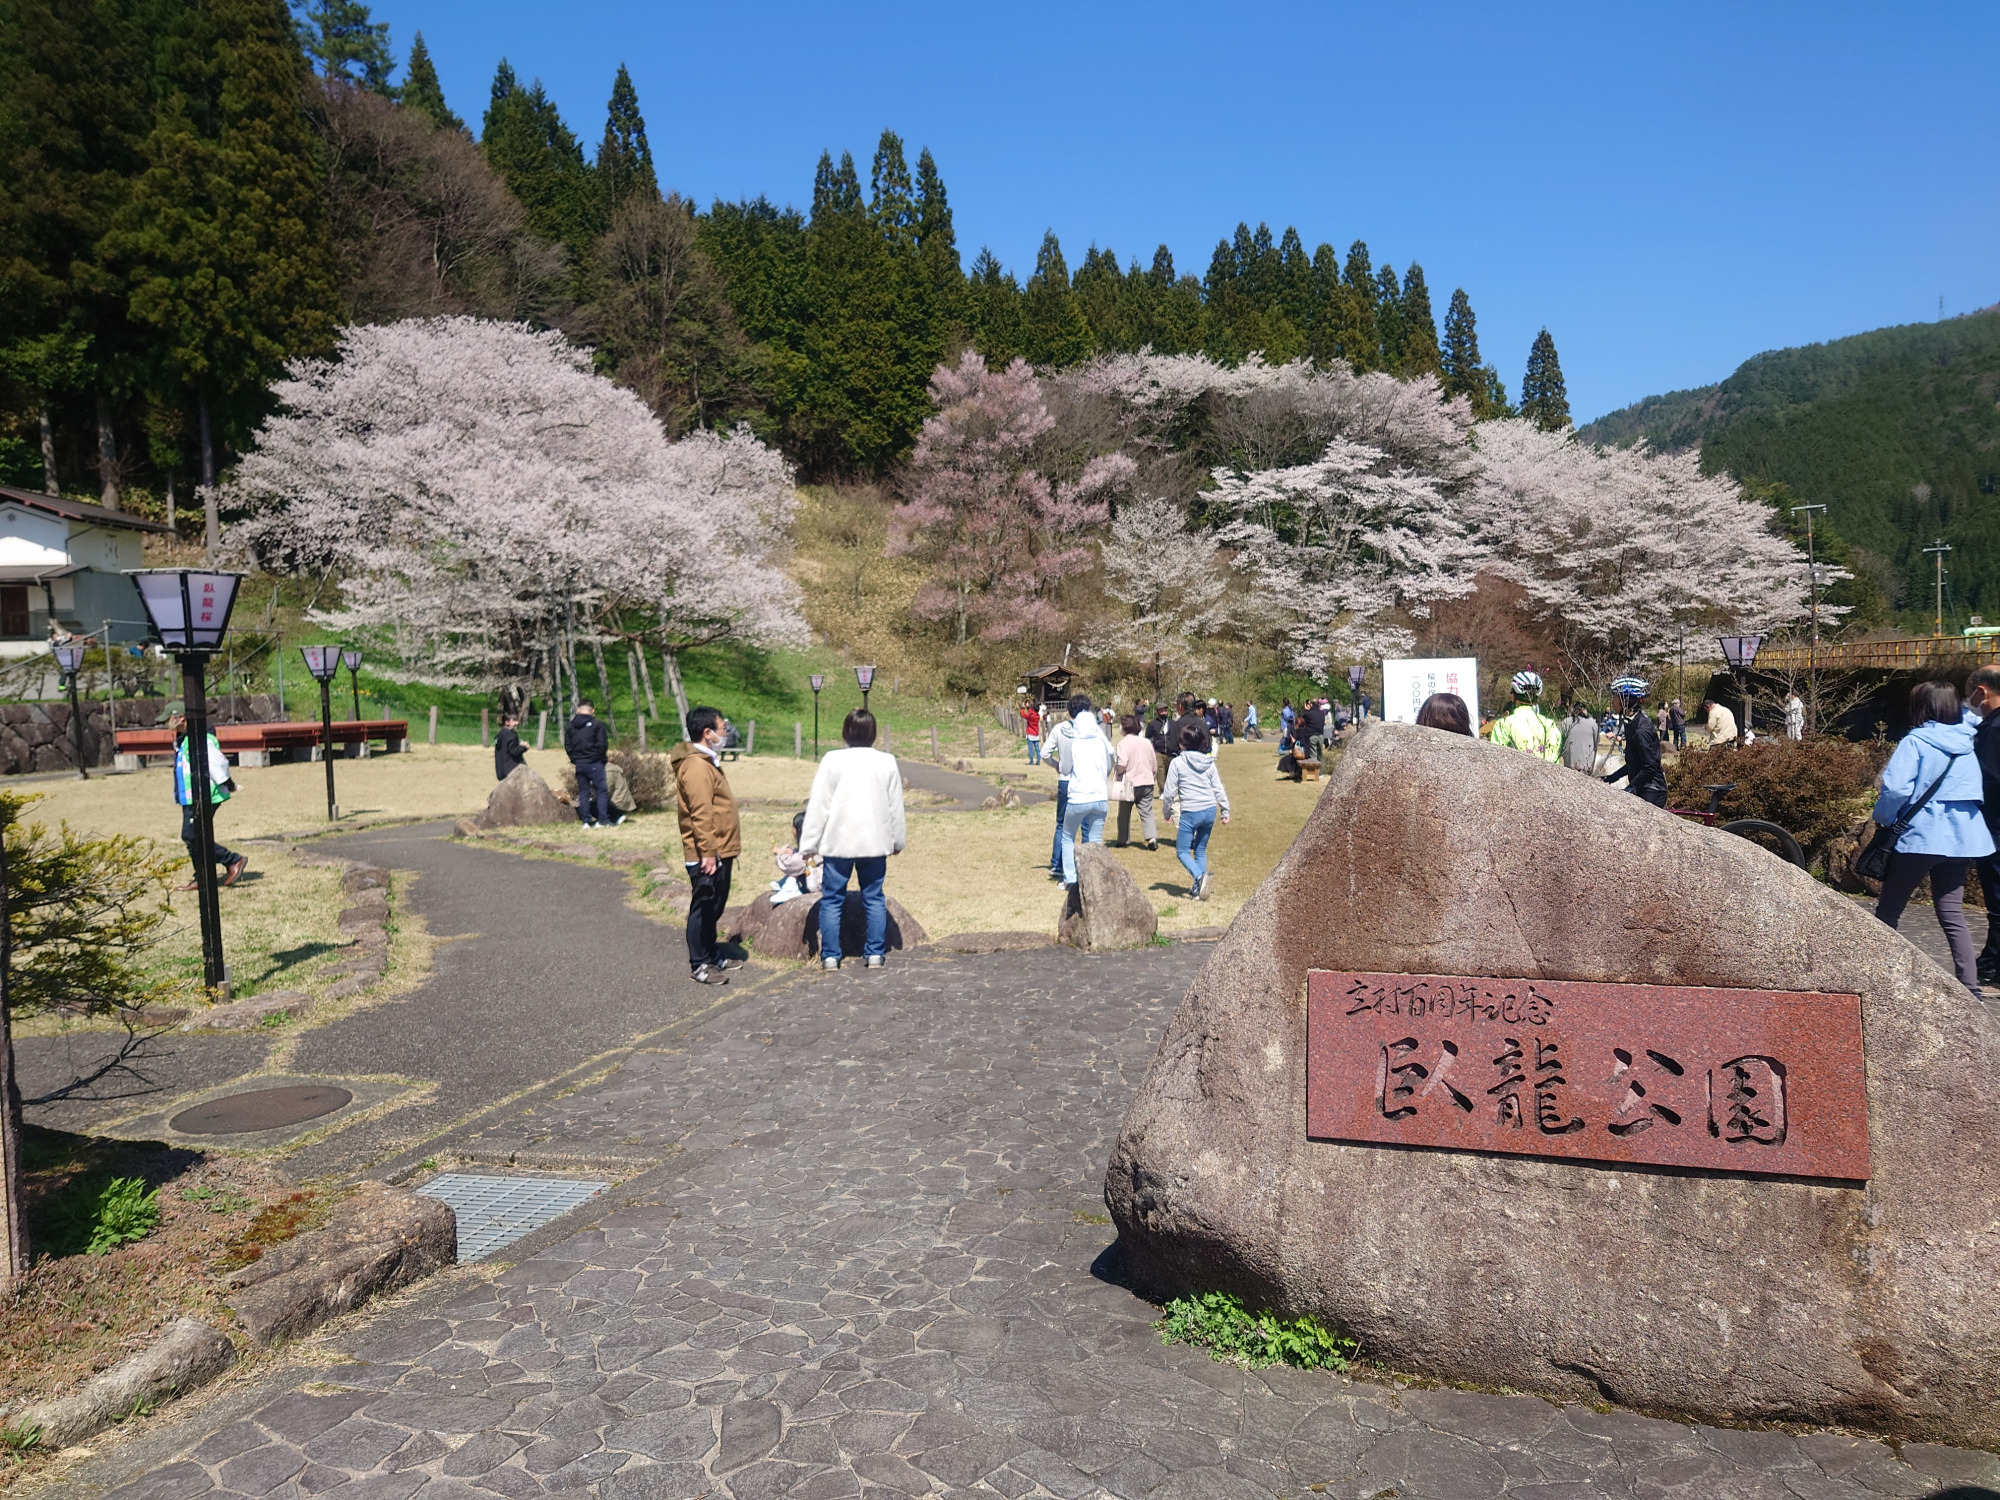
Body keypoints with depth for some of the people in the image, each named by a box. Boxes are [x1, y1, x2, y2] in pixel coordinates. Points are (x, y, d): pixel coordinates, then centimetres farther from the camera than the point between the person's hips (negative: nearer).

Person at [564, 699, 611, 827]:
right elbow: (602, 744, -9)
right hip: (594, 763, -4)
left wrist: (574, 759, 13)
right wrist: (601, 756, 5)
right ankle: (603, 820, -8)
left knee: (583, 792, 9)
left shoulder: (571, 726, 9)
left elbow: (567, 746, 7)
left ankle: (586, 821, 7)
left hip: (579, 764, 4)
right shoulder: (596, 725, -6)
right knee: (601, 790, -1)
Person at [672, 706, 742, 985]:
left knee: (713, 908, 18)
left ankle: (712, 957, 28)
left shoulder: (706, 762, 16)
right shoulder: (696, 767, -18)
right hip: (708, 856, -11)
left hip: (719, 853, 11)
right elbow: (701, 815, -23)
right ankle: (700, 965, 4)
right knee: (703, 908, -2)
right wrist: (709, 853, -24)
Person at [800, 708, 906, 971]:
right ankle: (876, 954, 10)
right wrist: (897, 840, 19)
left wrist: (808, 843, 0)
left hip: (838, 841, -2)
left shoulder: (832, 761, -7)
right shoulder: (887, 762, 0)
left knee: (832, 900, 6)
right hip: (875, 841, 2)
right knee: (874, 898, 11)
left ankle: (830, 956, 6)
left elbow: (818, 806, -6)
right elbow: (896, 807, 7)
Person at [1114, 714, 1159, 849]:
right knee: (1147, 812, 5)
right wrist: (1152, 774, 28)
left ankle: (1123, 840, 18)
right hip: (1147, 782, 4)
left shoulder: (1124, 743, -11)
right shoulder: (1147, 742, 7)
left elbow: (1122, 765, -23)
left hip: (1130, 783, -4)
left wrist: (1118, 773, -5)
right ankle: (1152, 838, -12)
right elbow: (1154, 766, 13)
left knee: (1124, 813, 11)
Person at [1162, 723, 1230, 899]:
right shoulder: (1209, 762, 6)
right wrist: (1225, 811, 18)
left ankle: (1199, 876, -23)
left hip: (1190, 813, -5)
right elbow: (1218, 789, 9)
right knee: (1201, 850, 16)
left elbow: (1170, 791, -4)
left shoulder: (1177, 762, -7)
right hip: (1210, 810, 5)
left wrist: (1167, 812, 11)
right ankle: (1198, 889, 14)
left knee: (1182, 851, 3)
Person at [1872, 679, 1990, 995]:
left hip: (1920, 836, -6)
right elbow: (1978, 792, 20)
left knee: (1889, 909, 6)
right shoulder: (1968, 746, 8)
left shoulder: (1915, 742, -11)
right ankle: (1969, 984, 3)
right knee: (1952, 913, 8)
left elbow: (1896, 787, -19)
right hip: (1961, 838, 6)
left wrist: (1883, 817, -6)